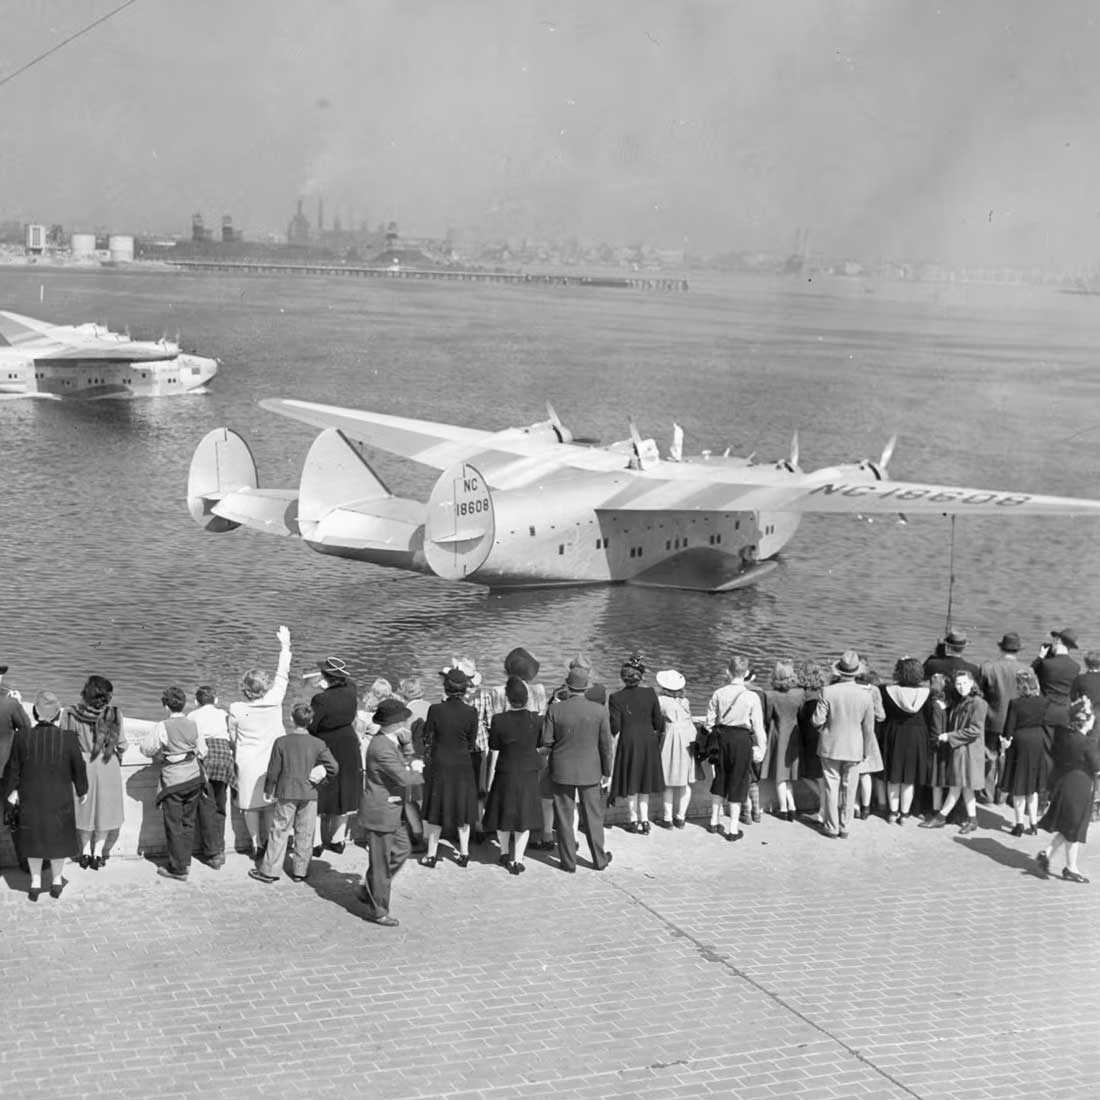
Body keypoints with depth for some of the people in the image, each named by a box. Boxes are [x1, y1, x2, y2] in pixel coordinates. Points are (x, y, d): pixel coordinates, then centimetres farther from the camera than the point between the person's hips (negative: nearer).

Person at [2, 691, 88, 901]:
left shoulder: (22, 737, -18)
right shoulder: (68, 738, -20)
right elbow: (78, 767, -8)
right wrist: (82, 790, 11)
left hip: (31, 798, 1)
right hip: (60, 798, 0)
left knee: (33, 837, 19)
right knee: (58, 836, 19)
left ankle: (35, 882, 27)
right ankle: (56, 881, 32)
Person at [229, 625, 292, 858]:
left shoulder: (236, 709, -11)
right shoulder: (274, 701, -12)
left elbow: (233, 737, 3)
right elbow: (282, 676, 1)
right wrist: (285, 645, 10)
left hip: (248, 763, -1)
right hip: (272, 760, 1)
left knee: (251, 806, 9)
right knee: (271, 804, 12)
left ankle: (257, 845, 14)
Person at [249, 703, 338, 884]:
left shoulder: (281, 742, -7)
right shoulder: (318, 744, -4)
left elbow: (273, 770, -2)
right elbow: (334, 767, -9)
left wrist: (269, 790, 9)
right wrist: (322, 773, 8)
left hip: (286, 793, -1)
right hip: (309, 794, 1)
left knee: (279, 832, 5)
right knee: (305, 833, 9)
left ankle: (269, 871, 9)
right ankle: (300, 871, 15)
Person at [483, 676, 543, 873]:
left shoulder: (498, 720, -17)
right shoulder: (536, 719, -12)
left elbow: (494, 753, -10)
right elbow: (539, 748, -2)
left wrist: (490, 777, 1)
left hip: (505, 774, -1)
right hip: (529, 774, 1)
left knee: (504, 813, 18)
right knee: (524, 815, 11)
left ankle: (505, 854, 33)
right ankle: (518, 860, 11)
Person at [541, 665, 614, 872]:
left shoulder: (555, 709, -13)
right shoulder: (599, 711, -10)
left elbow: (545, 742, -8)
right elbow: (606, 745, -3)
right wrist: (606, 772, 8)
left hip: (562, 770, -1)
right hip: (590, 770, 1)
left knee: (564, 817, 10)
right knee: (593, 816, 15)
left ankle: (569, 861, 16)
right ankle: (599, 859, 25)